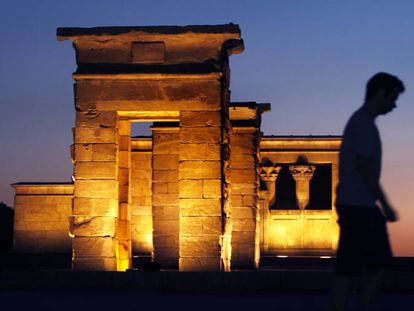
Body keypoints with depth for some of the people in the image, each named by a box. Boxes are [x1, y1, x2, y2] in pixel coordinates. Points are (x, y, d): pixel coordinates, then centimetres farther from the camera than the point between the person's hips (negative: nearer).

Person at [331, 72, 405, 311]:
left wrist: (381, 206, 21)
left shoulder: (364, 122, 17)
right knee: (348, 269, -7)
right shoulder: (363, 124, -14)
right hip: (356, 206, -10)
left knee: (378, 264, 12)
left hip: (365, 206, 10)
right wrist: (386, 206, -13)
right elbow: (367, 171, -18)